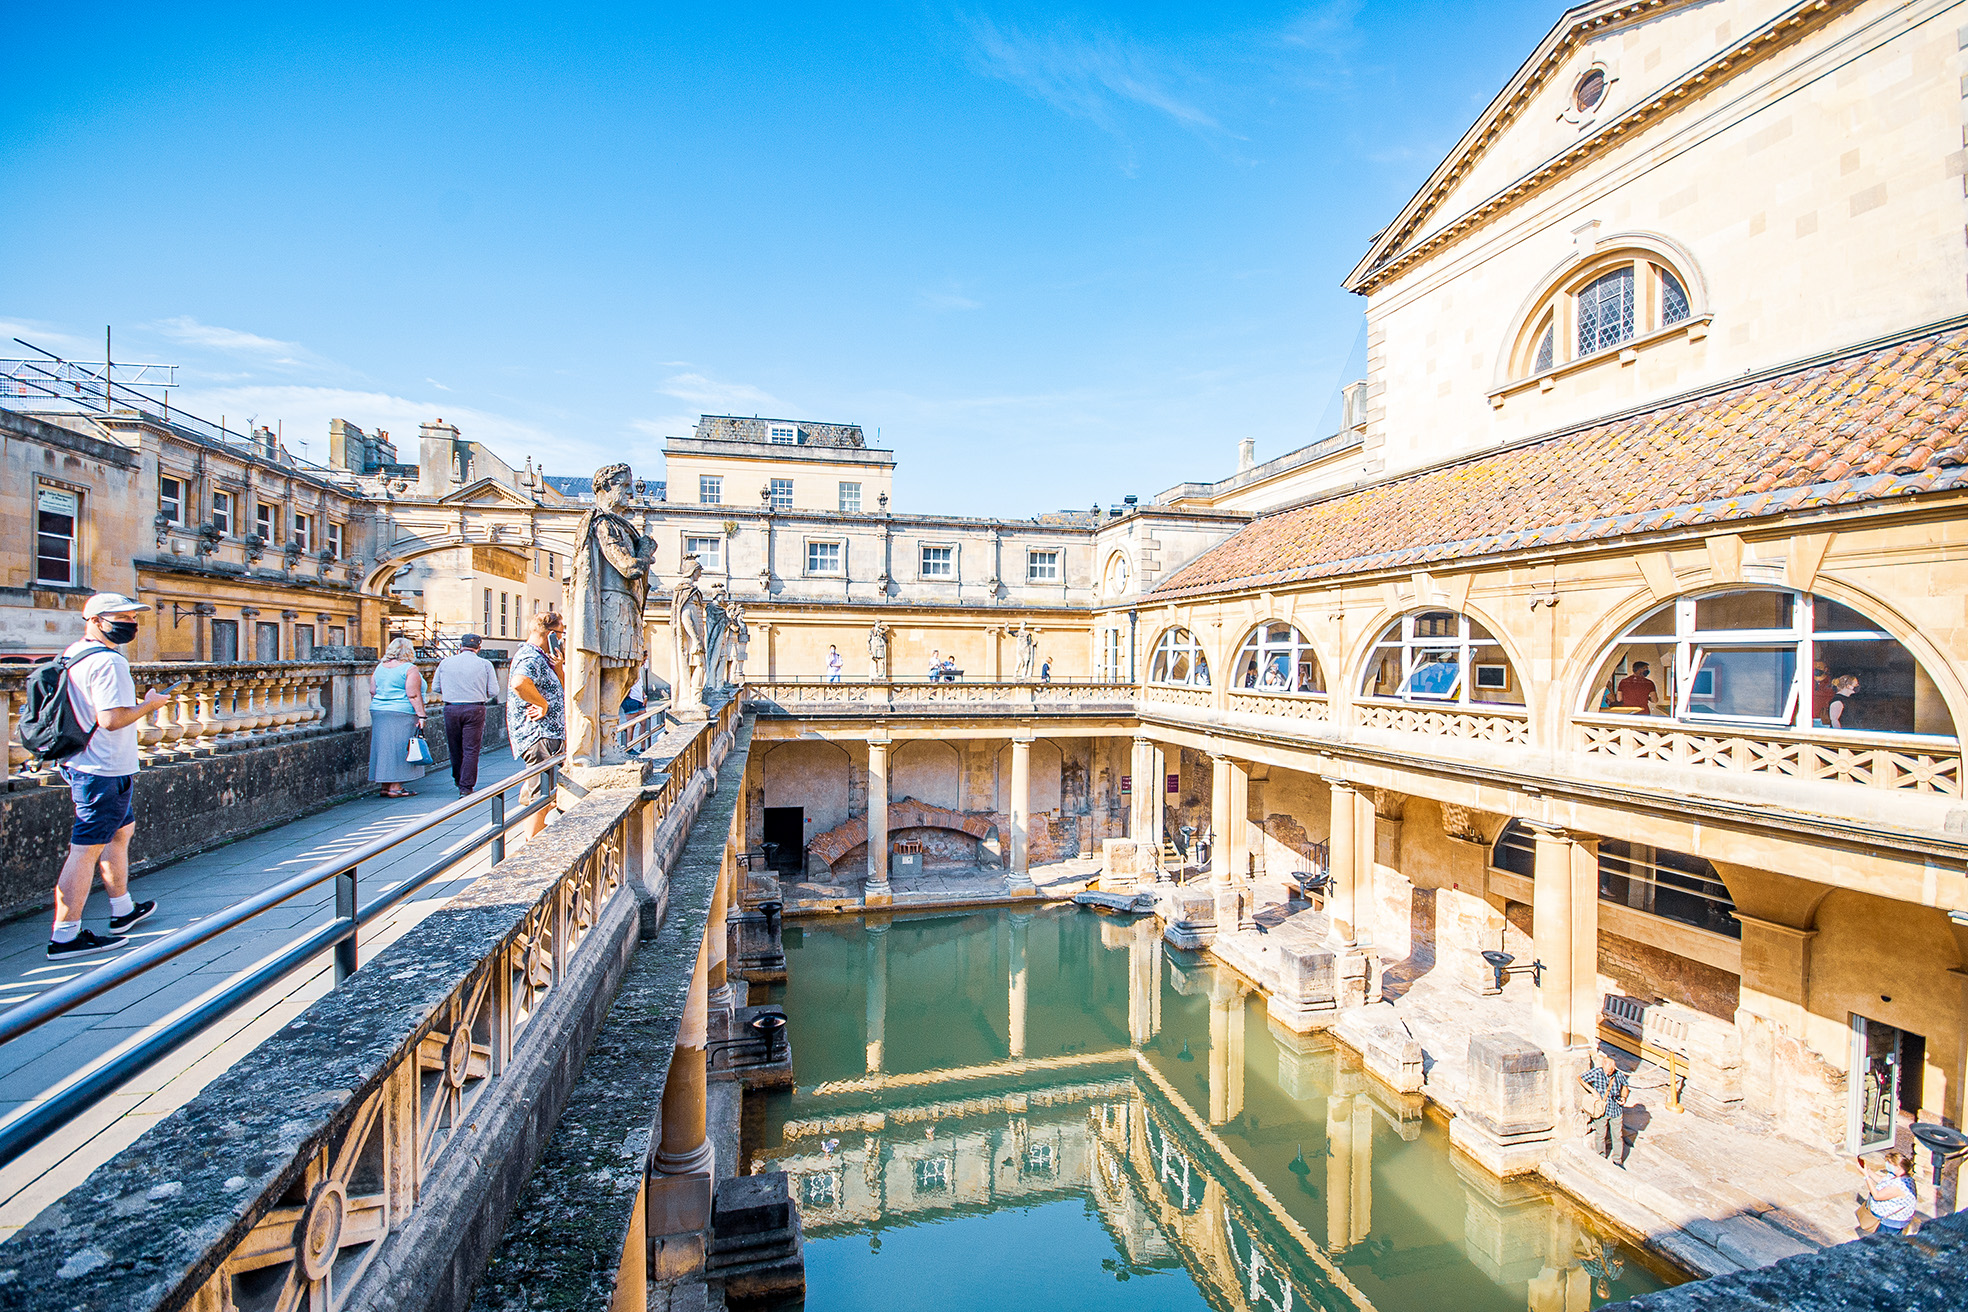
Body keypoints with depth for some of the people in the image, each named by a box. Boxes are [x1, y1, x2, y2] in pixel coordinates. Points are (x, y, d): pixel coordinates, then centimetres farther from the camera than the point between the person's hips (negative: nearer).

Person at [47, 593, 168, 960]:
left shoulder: (73, 653, 11)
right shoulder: (108, 662, -20)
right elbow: (112, 719, -27)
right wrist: (148, 704, -12)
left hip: (81, 763, 11)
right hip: (105, 770, -11)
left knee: (122, 830, 21)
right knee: (86, 850, -5)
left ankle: (122, 910, 33)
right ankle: (64, 937, 2)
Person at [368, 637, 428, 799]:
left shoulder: (380, 667, 12)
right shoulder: (410, 669, -10)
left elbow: (372, 692, 16)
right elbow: (413, 695, -15)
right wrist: (421, 715, -14)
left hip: (378, 713, 7)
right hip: (402, 714, -7)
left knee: (384, 748, 11)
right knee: (399, 750, -2)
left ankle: (385, 786, 15)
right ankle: (395, 787, -1)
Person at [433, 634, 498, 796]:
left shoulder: (445, 662, 5)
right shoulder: (485, 664, -2)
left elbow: (435, 687, 9)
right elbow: (493, 691, -3)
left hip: (451, 708, 3)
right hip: (475, 710, -3)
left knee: (455, 748, 17)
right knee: (471, 749, 0)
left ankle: (458, 780, 33)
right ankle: (466, 787, -2)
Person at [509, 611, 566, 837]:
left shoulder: (541, 657, 19)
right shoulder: (531, 657, -15)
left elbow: (561, 690, 23)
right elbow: (520, 683, -37)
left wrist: (557, 668, 5)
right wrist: (543, 704, -24)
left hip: (549, 733, 11)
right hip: (538, 736, -11)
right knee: (544, 793, -8)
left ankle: (535, 832, 32)